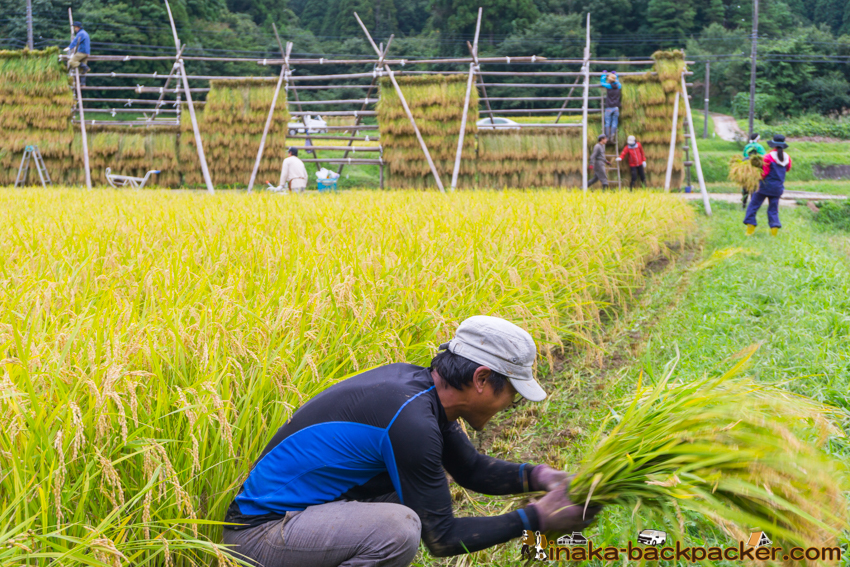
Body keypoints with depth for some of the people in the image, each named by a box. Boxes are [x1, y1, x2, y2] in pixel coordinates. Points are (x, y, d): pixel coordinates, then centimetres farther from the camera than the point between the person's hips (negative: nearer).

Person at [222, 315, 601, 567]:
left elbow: (472, 469, 17)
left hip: (302, 503, 10)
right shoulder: (411, 421, -26)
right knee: (400, 527, -31)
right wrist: (536, 519, -12)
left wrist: (537, 476, 1)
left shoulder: (414, 382, 3)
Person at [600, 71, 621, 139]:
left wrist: (604, 74, 28)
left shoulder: (608, 86, -6)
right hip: (616, 108, 3)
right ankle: (612, 136, 1)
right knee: (614, 122, 5)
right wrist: (615, 74, 44)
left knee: (607, 122, 3)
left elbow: (602, 82, 14)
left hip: (609, 108, -3)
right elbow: (617, 81, 29)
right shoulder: (618, 86, 4)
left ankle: (607, 136, 1)